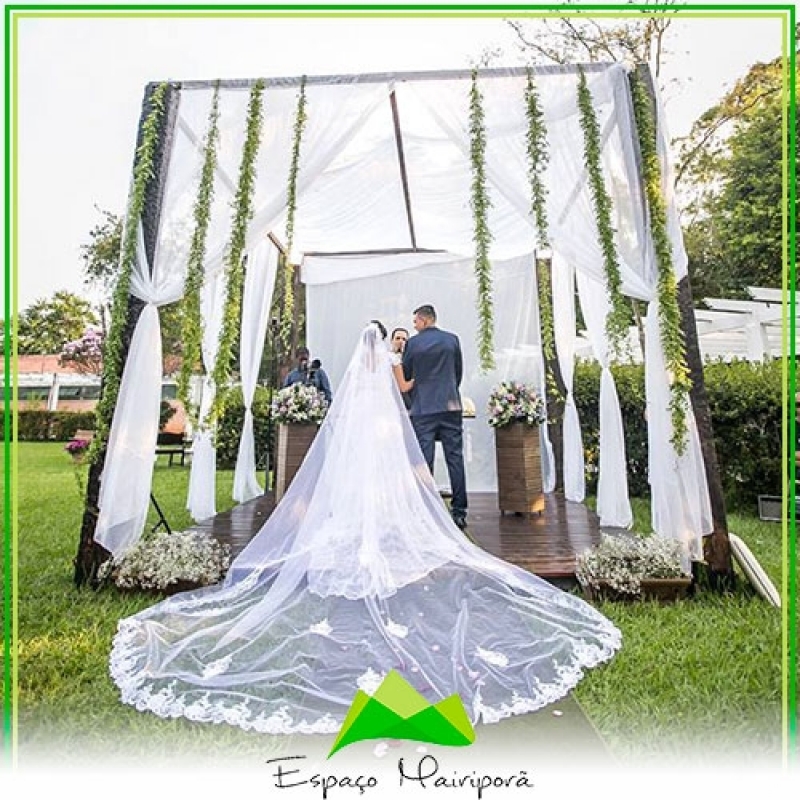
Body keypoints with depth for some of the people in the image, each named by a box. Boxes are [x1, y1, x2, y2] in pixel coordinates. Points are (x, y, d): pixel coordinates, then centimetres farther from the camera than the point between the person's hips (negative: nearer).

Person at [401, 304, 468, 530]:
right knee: (455, 459, 4)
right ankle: (459, 511, 7)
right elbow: (459, 371, 13)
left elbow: (405, 375, 6)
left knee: (424, 462, 2)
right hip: (451, 406, 2)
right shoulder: (452, 339, 6)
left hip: (423, 409, -2)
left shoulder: (413, 343, -1)